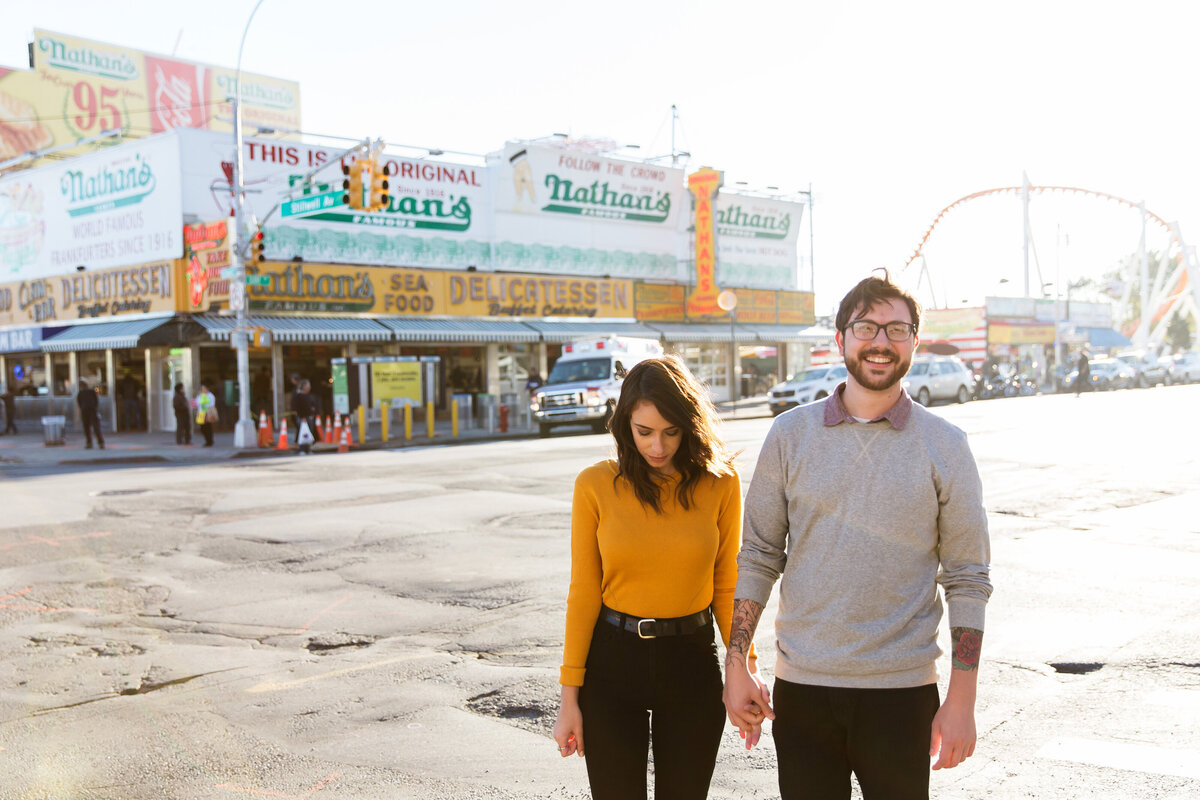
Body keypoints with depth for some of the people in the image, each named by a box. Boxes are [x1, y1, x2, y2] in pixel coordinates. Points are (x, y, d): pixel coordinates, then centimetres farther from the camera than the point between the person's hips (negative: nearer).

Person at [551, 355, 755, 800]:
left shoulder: (719, 484, -4)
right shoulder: (596, 485, -6)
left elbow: (726, 586, 3)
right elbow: (583, 593, -3)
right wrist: (569, 699, -3)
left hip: (691, 663, 1)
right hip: (611, 662, -1)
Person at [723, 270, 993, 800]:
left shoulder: (945, 446, 0)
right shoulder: (791, 433, 2)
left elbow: (967, 579, 1)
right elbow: (757, 557, 6)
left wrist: (962, 701, -3)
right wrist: (735, 664, 0)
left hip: (902, 691, -1)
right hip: (801, 684, 1)